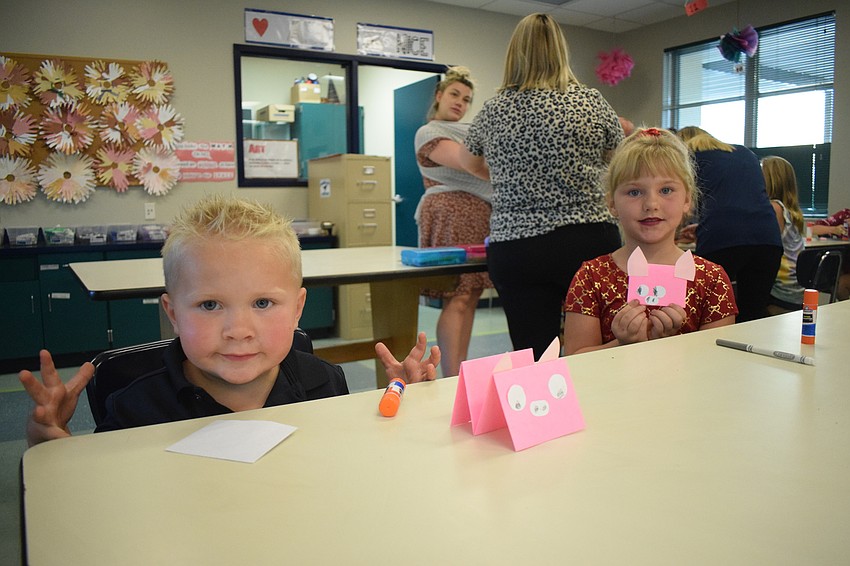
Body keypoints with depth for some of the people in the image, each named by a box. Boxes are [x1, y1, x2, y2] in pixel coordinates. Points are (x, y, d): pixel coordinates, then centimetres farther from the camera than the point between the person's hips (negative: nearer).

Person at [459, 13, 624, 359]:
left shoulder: (492, 111, 5)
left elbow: (469, 163, 24)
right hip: (589, 242, 0)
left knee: (532, 358, 2)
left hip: (513, 249, 1)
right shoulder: (591, 103, 1)